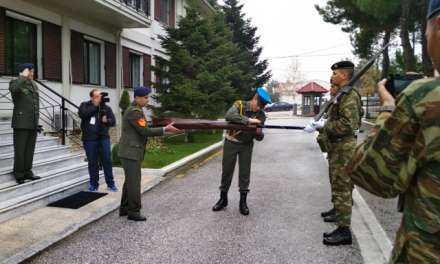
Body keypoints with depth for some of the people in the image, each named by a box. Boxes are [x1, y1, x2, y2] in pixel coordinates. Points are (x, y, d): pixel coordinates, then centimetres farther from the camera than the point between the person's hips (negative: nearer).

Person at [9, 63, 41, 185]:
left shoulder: (34, 85, 16)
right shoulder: (15, 82, -3)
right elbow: (14, 89, -31)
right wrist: (23, 77, -19)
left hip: (33, 124, 6)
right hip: (21, 123, -6)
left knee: (30, 149, 10)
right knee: (20, 150, 0)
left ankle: (27, 172, 19)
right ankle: (19, 174, 9)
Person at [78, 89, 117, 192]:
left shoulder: (106, 108, 8)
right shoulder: (84, 105, 5)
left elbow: (113, 121, 5)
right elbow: (82, 114, -16)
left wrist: (107, 120, -17)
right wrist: (95, 105, -17)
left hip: (103, 138, 1)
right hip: (89, 139, -1)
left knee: (107, 161, 1)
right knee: (93, 163, 6)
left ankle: (110, 184, 12)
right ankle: (94, 184, 20)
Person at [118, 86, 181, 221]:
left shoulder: (136, 110, 16)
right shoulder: (134, 111, -16)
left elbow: (143, 130, 15)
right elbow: (145, 131, -20)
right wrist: (165, 129, -17)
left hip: (131, 152, 10)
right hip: (130, 152, -10)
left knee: (130, 181, 16)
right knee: (134, 182, -3)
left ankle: (124, 208, 26)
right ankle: (133, 212, 6)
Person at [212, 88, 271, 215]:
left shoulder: (261, 115, -7)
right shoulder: (239, 105, -15)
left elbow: (259, 138, -7)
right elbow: (229, 116, -37)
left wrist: (259, 133, -31)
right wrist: (248, 120, -41)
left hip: (247, 145, 2)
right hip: (231, 143, -2)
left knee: (245, 173, 2)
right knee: (226, 171, 7)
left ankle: (243, 202, 14)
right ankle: (223, 199, 22)